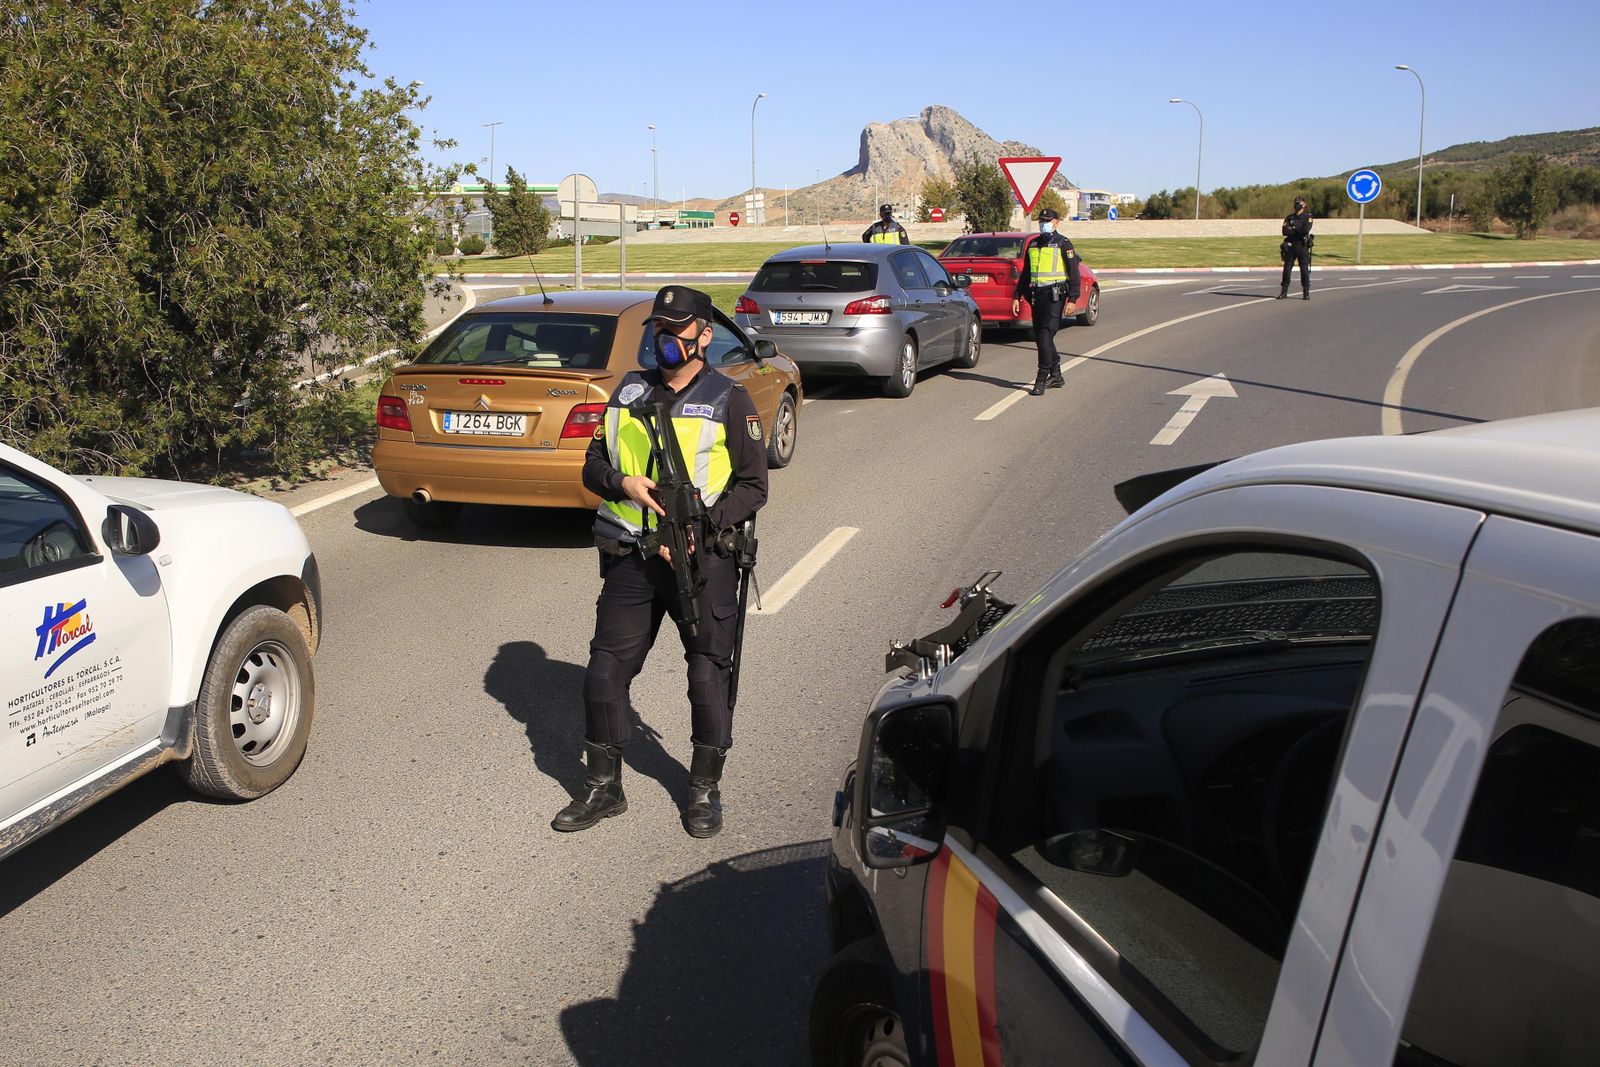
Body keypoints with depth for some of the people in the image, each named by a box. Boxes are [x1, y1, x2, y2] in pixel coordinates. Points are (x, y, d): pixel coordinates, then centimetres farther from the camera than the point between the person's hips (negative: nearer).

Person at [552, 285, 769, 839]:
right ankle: (603, 787, 21)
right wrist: (623, 483, -9)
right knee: (604, 673, 5)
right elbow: (593, 465, 14)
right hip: (631, 559, 4)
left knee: (708, 677, 4)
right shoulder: (630, 391, 11)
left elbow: (753, 485, -5)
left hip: (702, 559, -4)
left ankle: (705, 789, 23)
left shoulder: (729, 399, -2)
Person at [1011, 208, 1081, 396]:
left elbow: (1073, 273, -5)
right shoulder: (1033, 245, 17)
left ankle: (1041, 381, -15)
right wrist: (1017, 297, 17)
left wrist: (1072, 299, -13)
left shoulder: (1063, 244, -2)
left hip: (1054, 295, -7)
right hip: (1036, 294, 7)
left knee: (1045, 336, -15)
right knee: (1040, 337, 9)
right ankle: (1056, 376, 23)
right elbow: (1025, 274, 23)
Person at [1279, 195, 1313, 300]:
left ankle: (1306, 293, -1)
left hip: (1302, 246, -3)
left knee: (1304, 269, -5)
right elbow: (1285, 231, -3)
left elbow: (1306, 230, -14)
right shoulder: (1289, 218, 12)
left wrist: (1292, 230, -6)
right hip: (1290, 246, 3)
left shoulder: (1307, 217, 3)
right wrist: (1298, 231, -11)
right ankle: (1284, 291, 5)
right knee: (1287, 269, 0)